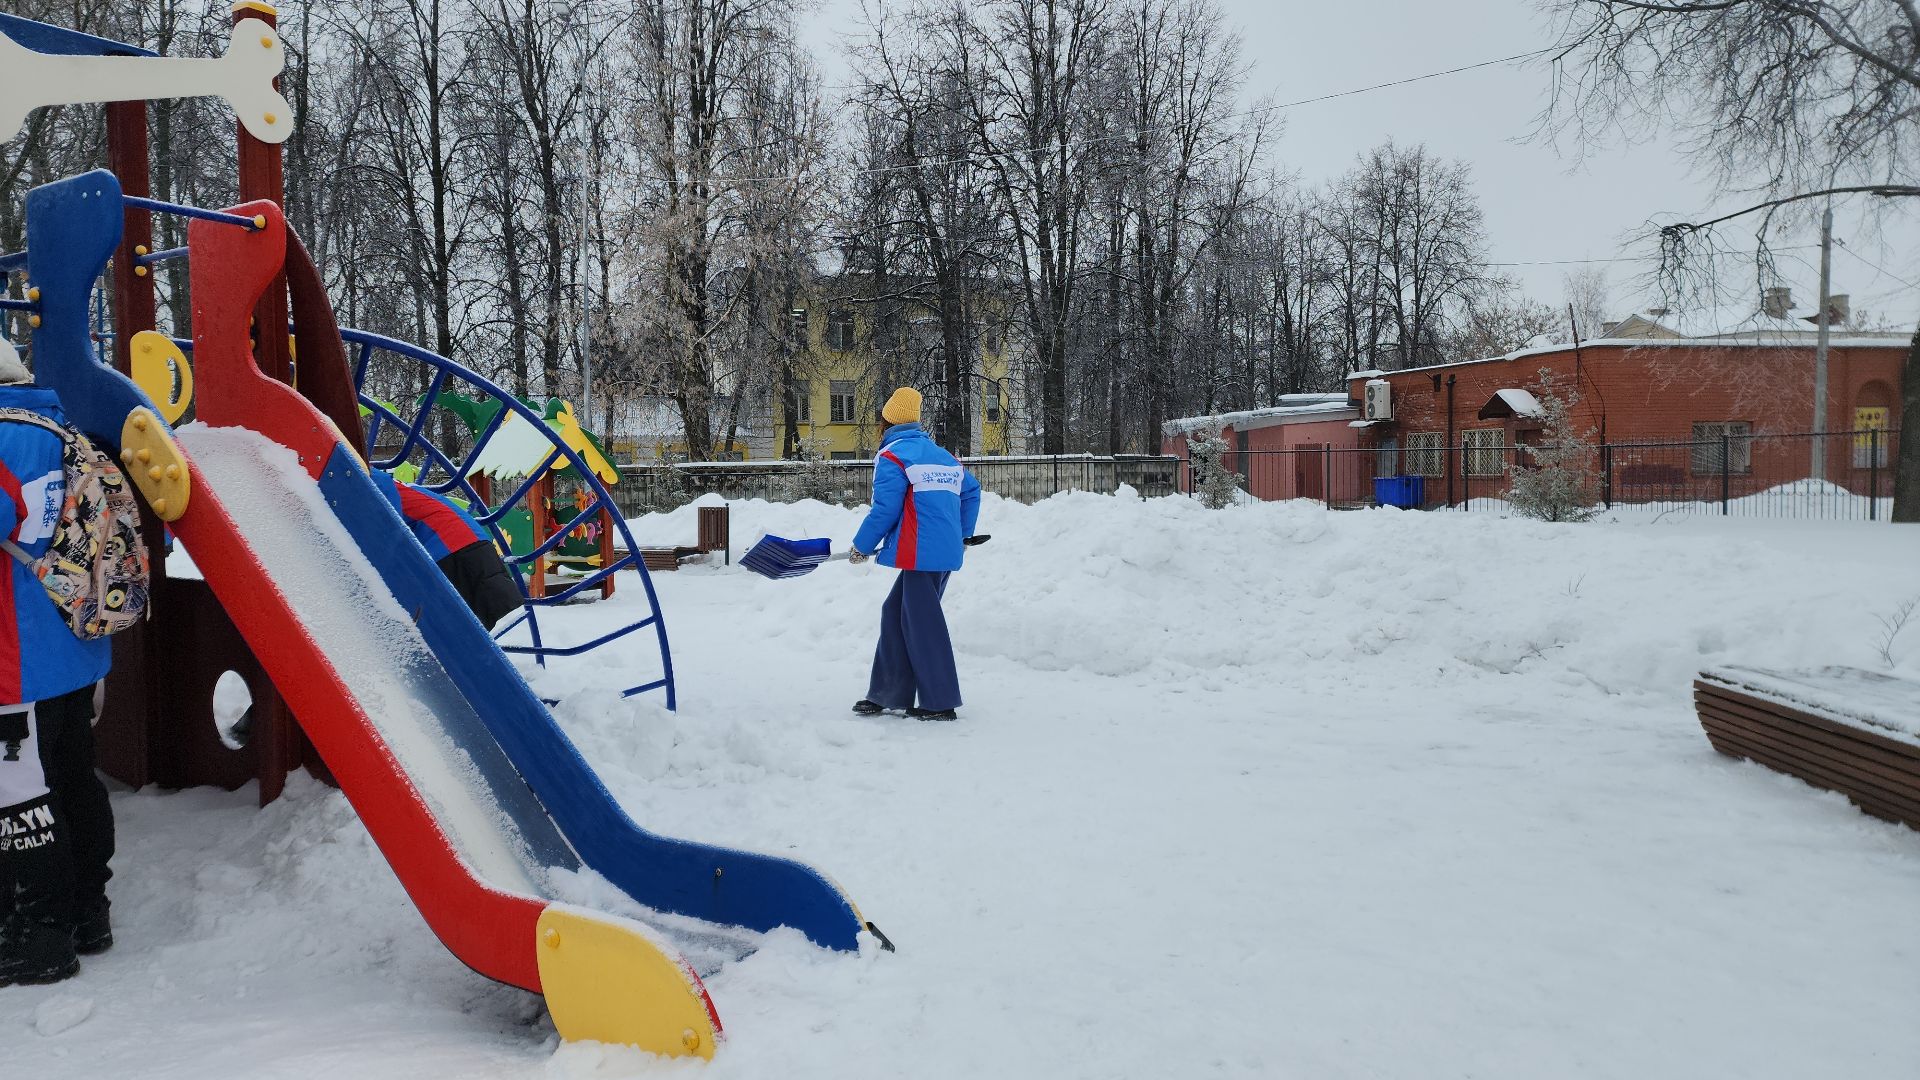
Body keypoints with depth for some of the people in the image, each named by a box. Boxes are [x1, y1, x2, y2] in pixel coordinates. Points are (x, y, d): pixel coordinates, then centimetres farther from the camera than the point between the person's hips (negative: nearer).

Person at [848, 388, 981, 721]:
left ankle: (940, 703, 3)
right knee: (896, 613, 16)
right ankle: (886, 694, 20)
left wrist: (862, 546, 4)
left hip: (921, 553, -9)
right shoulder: (940, 453, 19)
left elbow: (884, 510, -9)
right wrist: (962, 534, 31)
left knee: (922, 624, -1)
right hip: (947, 550, 9)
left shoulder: (891, 456, -5)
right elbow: (971, 490, 22)